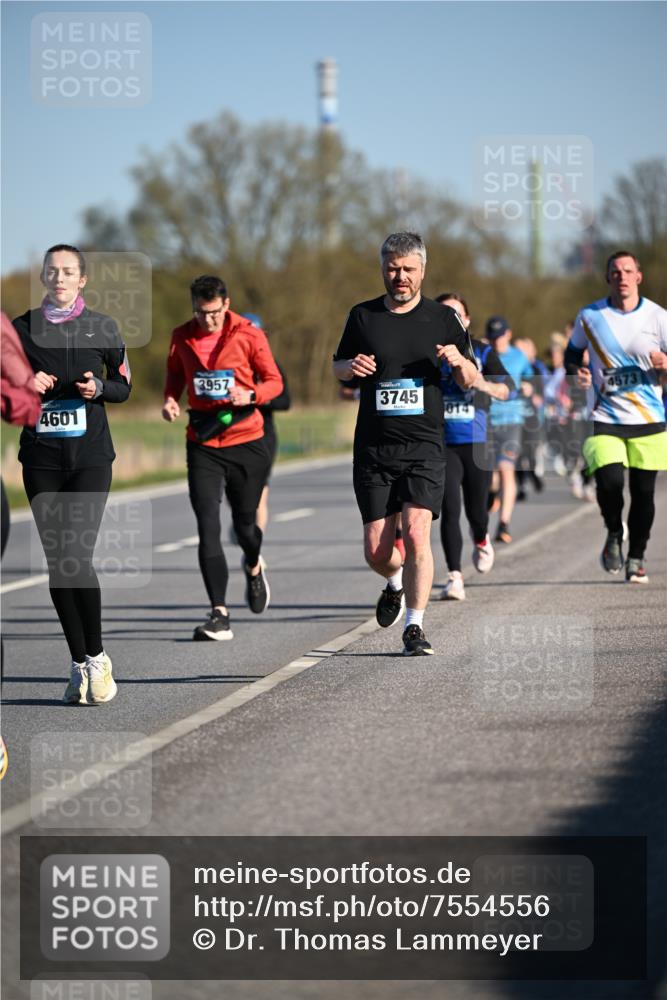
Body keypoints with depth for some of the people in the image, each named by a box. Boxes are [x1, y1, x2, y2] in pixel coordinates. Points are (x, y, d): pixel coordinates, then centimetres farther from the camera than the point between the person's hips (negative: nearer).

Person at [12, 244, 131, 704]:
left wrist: (99, 387, -10)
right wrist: (26, 386, -8)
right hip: (41, 459, 2)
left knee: (77, 556, -14)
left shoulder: (102, 326, 4)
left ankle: (97, 657, 3)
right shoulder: (22, 328, 7)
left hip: (90, 455, -2)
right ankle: (80, 664, 9)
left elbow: (124, 386, 11)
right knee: (57, 561, 0)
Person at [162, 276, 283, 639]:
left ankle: (253, 568, 49)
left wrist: (251, 395, -19)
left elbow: (274, 381, 1)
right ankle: (219, 615, -12)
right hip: (203, 445, 1)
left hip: (246, 442, -1)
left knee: (244, 523, 11)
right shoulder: (182, 337, 1)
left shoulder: (249, 335, -6)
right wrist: (170, 399, -3)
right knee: (208, 528, -11)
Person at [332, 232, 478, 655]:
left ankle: (415, 627, -10)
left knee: (417, 532, -17)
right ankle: (397, 584, 37)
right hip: (373, 449, 2)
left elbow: (470, 381, 10)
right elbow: (338, 368, 18)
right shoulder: (363, 316, 7)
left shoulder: (442, 318, 5)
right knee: (376, 550, 2)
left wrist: (459, 361, -13)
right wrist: (352, 366, -6)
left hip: (424, 446, -2)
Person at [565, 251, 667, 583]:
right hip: (605, 420, -1)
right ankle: (614, 535, 12)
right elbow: (572, 354, 17)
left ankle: (636, 558, 23)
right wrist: (577, 373, -5)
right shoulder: (589, 316, 2)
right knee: (609, 481, -19)